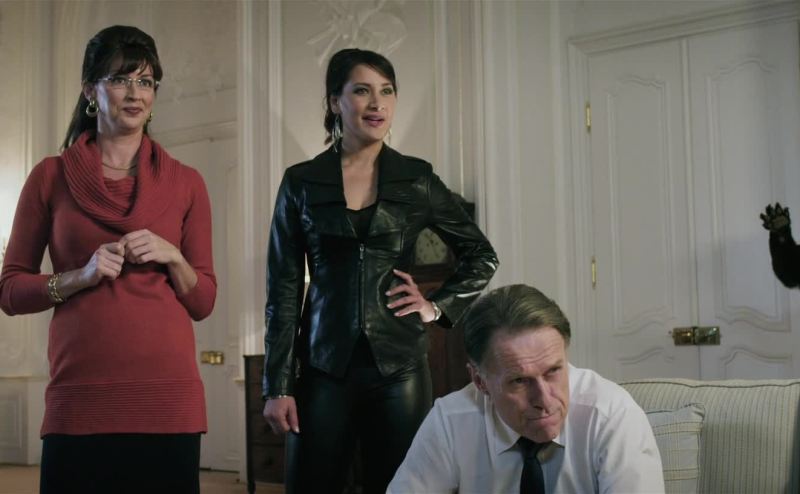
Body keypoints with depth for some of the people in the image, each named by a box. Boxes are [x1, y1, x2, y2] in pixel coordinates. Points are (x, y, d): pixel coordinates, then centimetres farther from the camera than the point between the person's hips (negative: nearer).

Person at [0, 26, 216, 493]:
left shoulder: (185, 182, 9)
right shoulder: (52, 176, 6)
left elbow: (203, 303, 11)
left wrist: (172, 258, -7)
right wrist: (81, 276, -9)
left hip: (168, 400, 1)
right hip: (80, 401, -1)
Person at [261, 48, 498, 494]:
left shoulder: (416, 178, 4)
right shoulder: (301, 182, 3)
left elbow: (482, 257, 14)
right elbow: (284, 288, 1)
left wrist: (438, 306, 1)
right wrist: (278, 385, -3)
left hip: (398, 363, 1)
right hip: (324, 365, 0)